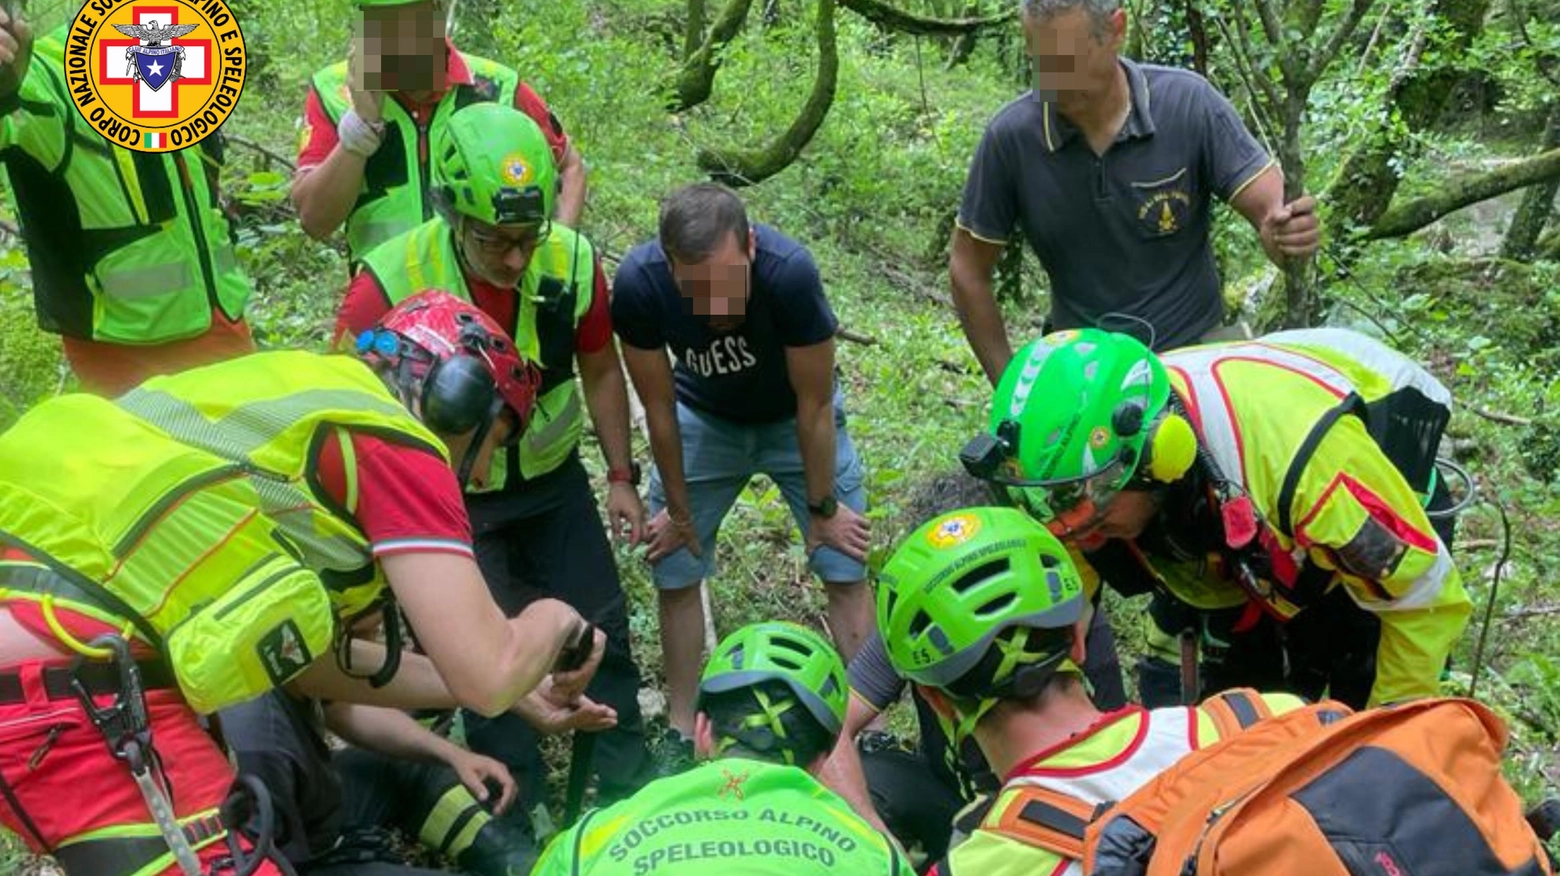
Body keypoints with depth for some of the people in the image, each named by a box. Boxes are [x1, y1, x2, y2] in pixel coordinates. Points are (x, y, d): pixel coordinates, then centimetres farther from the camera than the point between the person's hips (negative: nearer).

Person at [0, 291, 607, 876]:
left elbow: (308, 657, 21)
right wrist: (557, 619, 12)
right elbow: (487, 676, -11)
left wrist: (514, 691, 25)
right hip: (67, 678, -11)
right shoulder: (396, 442, -5)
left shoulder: (318, 401, 21)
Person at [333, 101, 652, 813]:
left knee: (601, 626, 9)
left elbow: (600, 370, -1)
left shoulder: (573, 260, -19)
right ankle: (518, 812, 23)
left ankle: (630, 781, 30)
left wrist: (621, 477, 1)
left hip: (551, 479, 3)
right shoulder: (391, 281, -28)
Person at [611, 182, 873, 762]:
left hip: (793, 417, -1)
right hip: (704, 417, 2)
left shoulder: (789, 271, -38)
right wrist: (678, 509, -6)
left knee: (846, 570, -3)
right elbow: (659, 407, -17)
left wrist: (822, 508, -12)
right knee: (674, 573, 2)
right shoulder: (637, 284, -33)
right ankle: (681, 729, 21)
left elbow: (813, 405, -24)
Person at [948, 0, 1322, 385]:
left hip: (1196, 348, 0)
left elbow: (1271, 207, -9)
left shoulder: (1189, 103, -10)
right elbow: (968, 272, -1)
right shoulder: (1011, 136, -10)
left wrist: (1284, 233, -33)